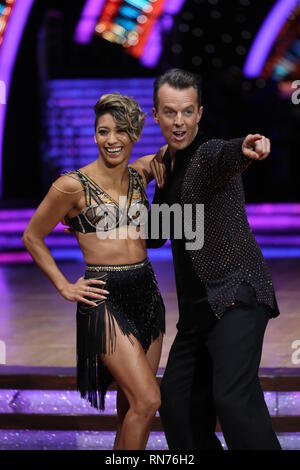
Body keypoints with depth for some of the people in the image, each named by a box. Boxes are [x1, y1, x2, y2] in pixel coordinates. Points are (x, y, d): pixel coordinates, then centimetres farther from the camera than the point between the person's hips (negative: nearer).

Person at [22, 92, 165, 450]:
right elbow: (32, 237, 3)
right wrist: (64, 287, 0)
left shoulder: (139, 174, 6)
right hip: (104, 298, -6)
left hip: (146, 293, 6)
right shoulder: (73, 185, -8)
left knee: (131, 407, 11)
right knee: (147, 400, -15)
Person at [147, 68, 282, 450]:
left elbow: (226, 155, -37)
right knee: (176, 405, 11)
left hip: (236, 297, -9)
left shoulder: (209, 154, -10)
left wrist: (245, 148, -59)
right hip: (197, 308, 9)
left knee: (233, 399, -25)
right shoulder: (168, 167, 14)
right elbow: (155, 236, 26)